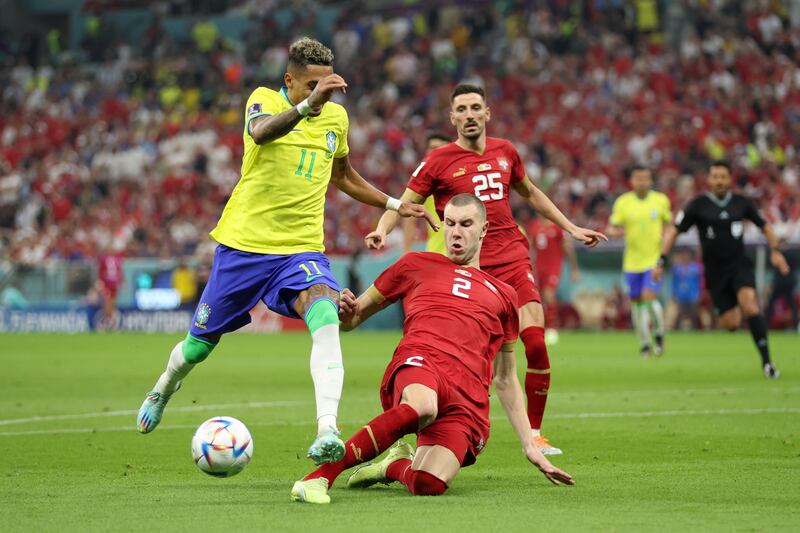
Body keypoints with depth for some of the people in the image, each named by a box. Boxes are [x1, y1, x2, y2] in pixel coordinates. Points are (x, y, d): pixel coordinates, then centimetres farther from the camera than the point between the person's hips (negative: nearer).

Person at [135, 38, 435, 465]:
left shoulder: (336, 117, 9)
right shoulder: (265, 100, -6)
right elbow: (262, 132, -33)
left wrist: (394, 205, 25)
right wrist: (307, 105, -50)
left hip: (301, 248, 2)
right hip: (243, 242, -2)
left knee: (325, 318, -30)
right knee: (201, 343, 13)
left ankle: (327, 431, -41)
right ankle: (164, 389, 48)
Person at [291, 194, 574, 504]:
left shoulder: (503, 295, 30)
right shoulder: (417, 266, 24)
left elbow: (505, 380, 34)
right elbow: (352, 319, 25)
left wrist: (530, 446, 26)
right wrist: (346, 312, -1)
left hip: (469, 396, 2)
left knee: (429, 485, -28)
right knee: (422, 406, -43)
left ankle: (396, 466, 10)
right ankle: (321, 475, -36)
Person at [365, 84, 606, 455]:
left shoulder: (505, 152, 12)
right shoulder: (439, 161, 0)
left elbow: (530, 193, 29)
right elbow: (403, 204, 0)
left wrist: (571, 228, 30)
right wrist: (382, 230, -21)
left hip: (512, 259, 3)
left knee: (536, 344, -12)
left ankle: (534, 433, 0)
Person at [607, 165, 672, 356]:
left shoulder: (661, 200, 0)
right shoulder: (623, 202, -1)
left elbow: (669, 223, 14)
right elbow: (612, 228, 0)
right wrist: (615, 231, -23)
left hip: (655, 258, -2)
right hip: (632, 261, 2)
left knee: (649, 297, -17)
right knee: (636, 302, 6)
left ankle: (659, 334, 7)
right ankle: (645, 343, 22)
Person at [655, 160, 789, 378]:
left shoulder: (742, 203, 2)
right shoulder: (698, 206, -4)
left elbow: (764, 226, 16)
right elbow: (673, 231, 0)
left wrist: (775, 251, 5)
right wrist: (662, 260, -9)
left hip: (739, 264, 0)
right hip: (715, 269, 0)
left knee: (749, 303, -25)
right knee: (730, 324, -4)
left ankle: (766, 359, -22)